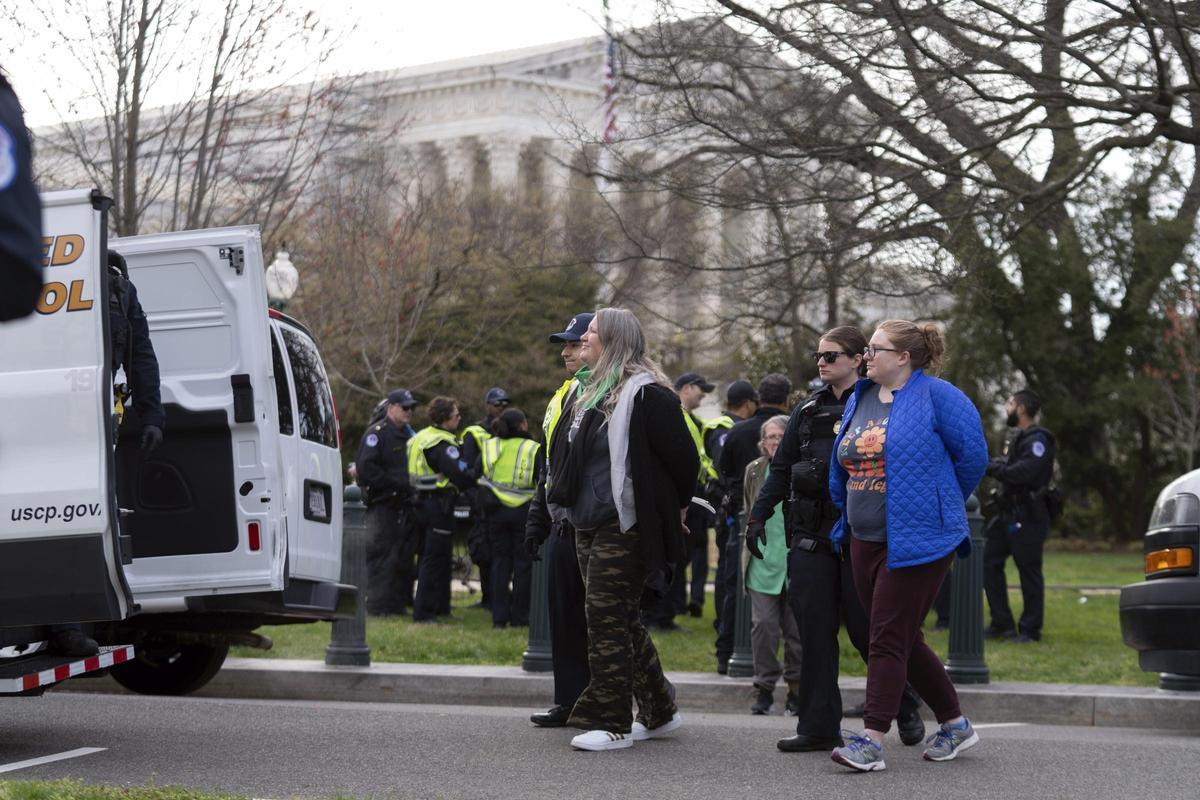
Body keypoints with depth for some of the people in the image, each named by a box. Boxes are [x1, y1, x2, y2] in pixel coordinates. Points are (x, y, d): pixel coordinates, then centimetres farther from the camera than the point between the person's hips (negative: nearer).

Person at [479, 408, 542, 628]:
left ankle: (499, 616, 6)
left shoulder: (489, 446, 2)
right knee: (523, 562, 6)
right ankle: (520, 615, 7)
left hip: (496, 510, 3)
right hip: (523, 511, -3)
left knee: (500, 561, 9)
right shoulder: (533, 449, -7)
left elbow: (477, 478, 4)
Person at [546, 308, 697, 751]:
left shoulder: (645, 393, -14)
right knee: (623, 619, 14)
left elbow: (684, 457, -12)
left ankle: (611, 722, -3)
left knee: (607, 618, -9)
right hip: (589, 524, 9)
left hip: (624, 527, -9)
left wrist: (673, 510, -1)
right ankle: (658, 713, 24)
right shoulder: (593, 390, 15)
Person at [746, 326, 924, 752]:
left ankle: (906, 706, 25)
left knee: (867, 626, 1)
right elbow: (781, 468, 16)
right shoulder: (809, 409, 13)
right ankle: (818, 727, 5)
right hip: (813, 533, 5)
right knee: (814, 628, 1)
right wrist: (758, 515, 8)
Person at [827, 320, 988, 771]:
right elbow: (843, 464, 23)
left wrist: (941, 506, 5)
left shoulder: (935, 397, -9)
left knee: (888, 640, -10)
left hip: (917, 543, -8)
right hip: (866, 542, 8)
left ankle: (872, 741, -10)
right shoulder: (859, 400, 12)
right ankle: (955, 725, 25)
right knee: (904, 641, 12)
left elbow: (972, 456, -5)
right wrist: (849, 517, 21)